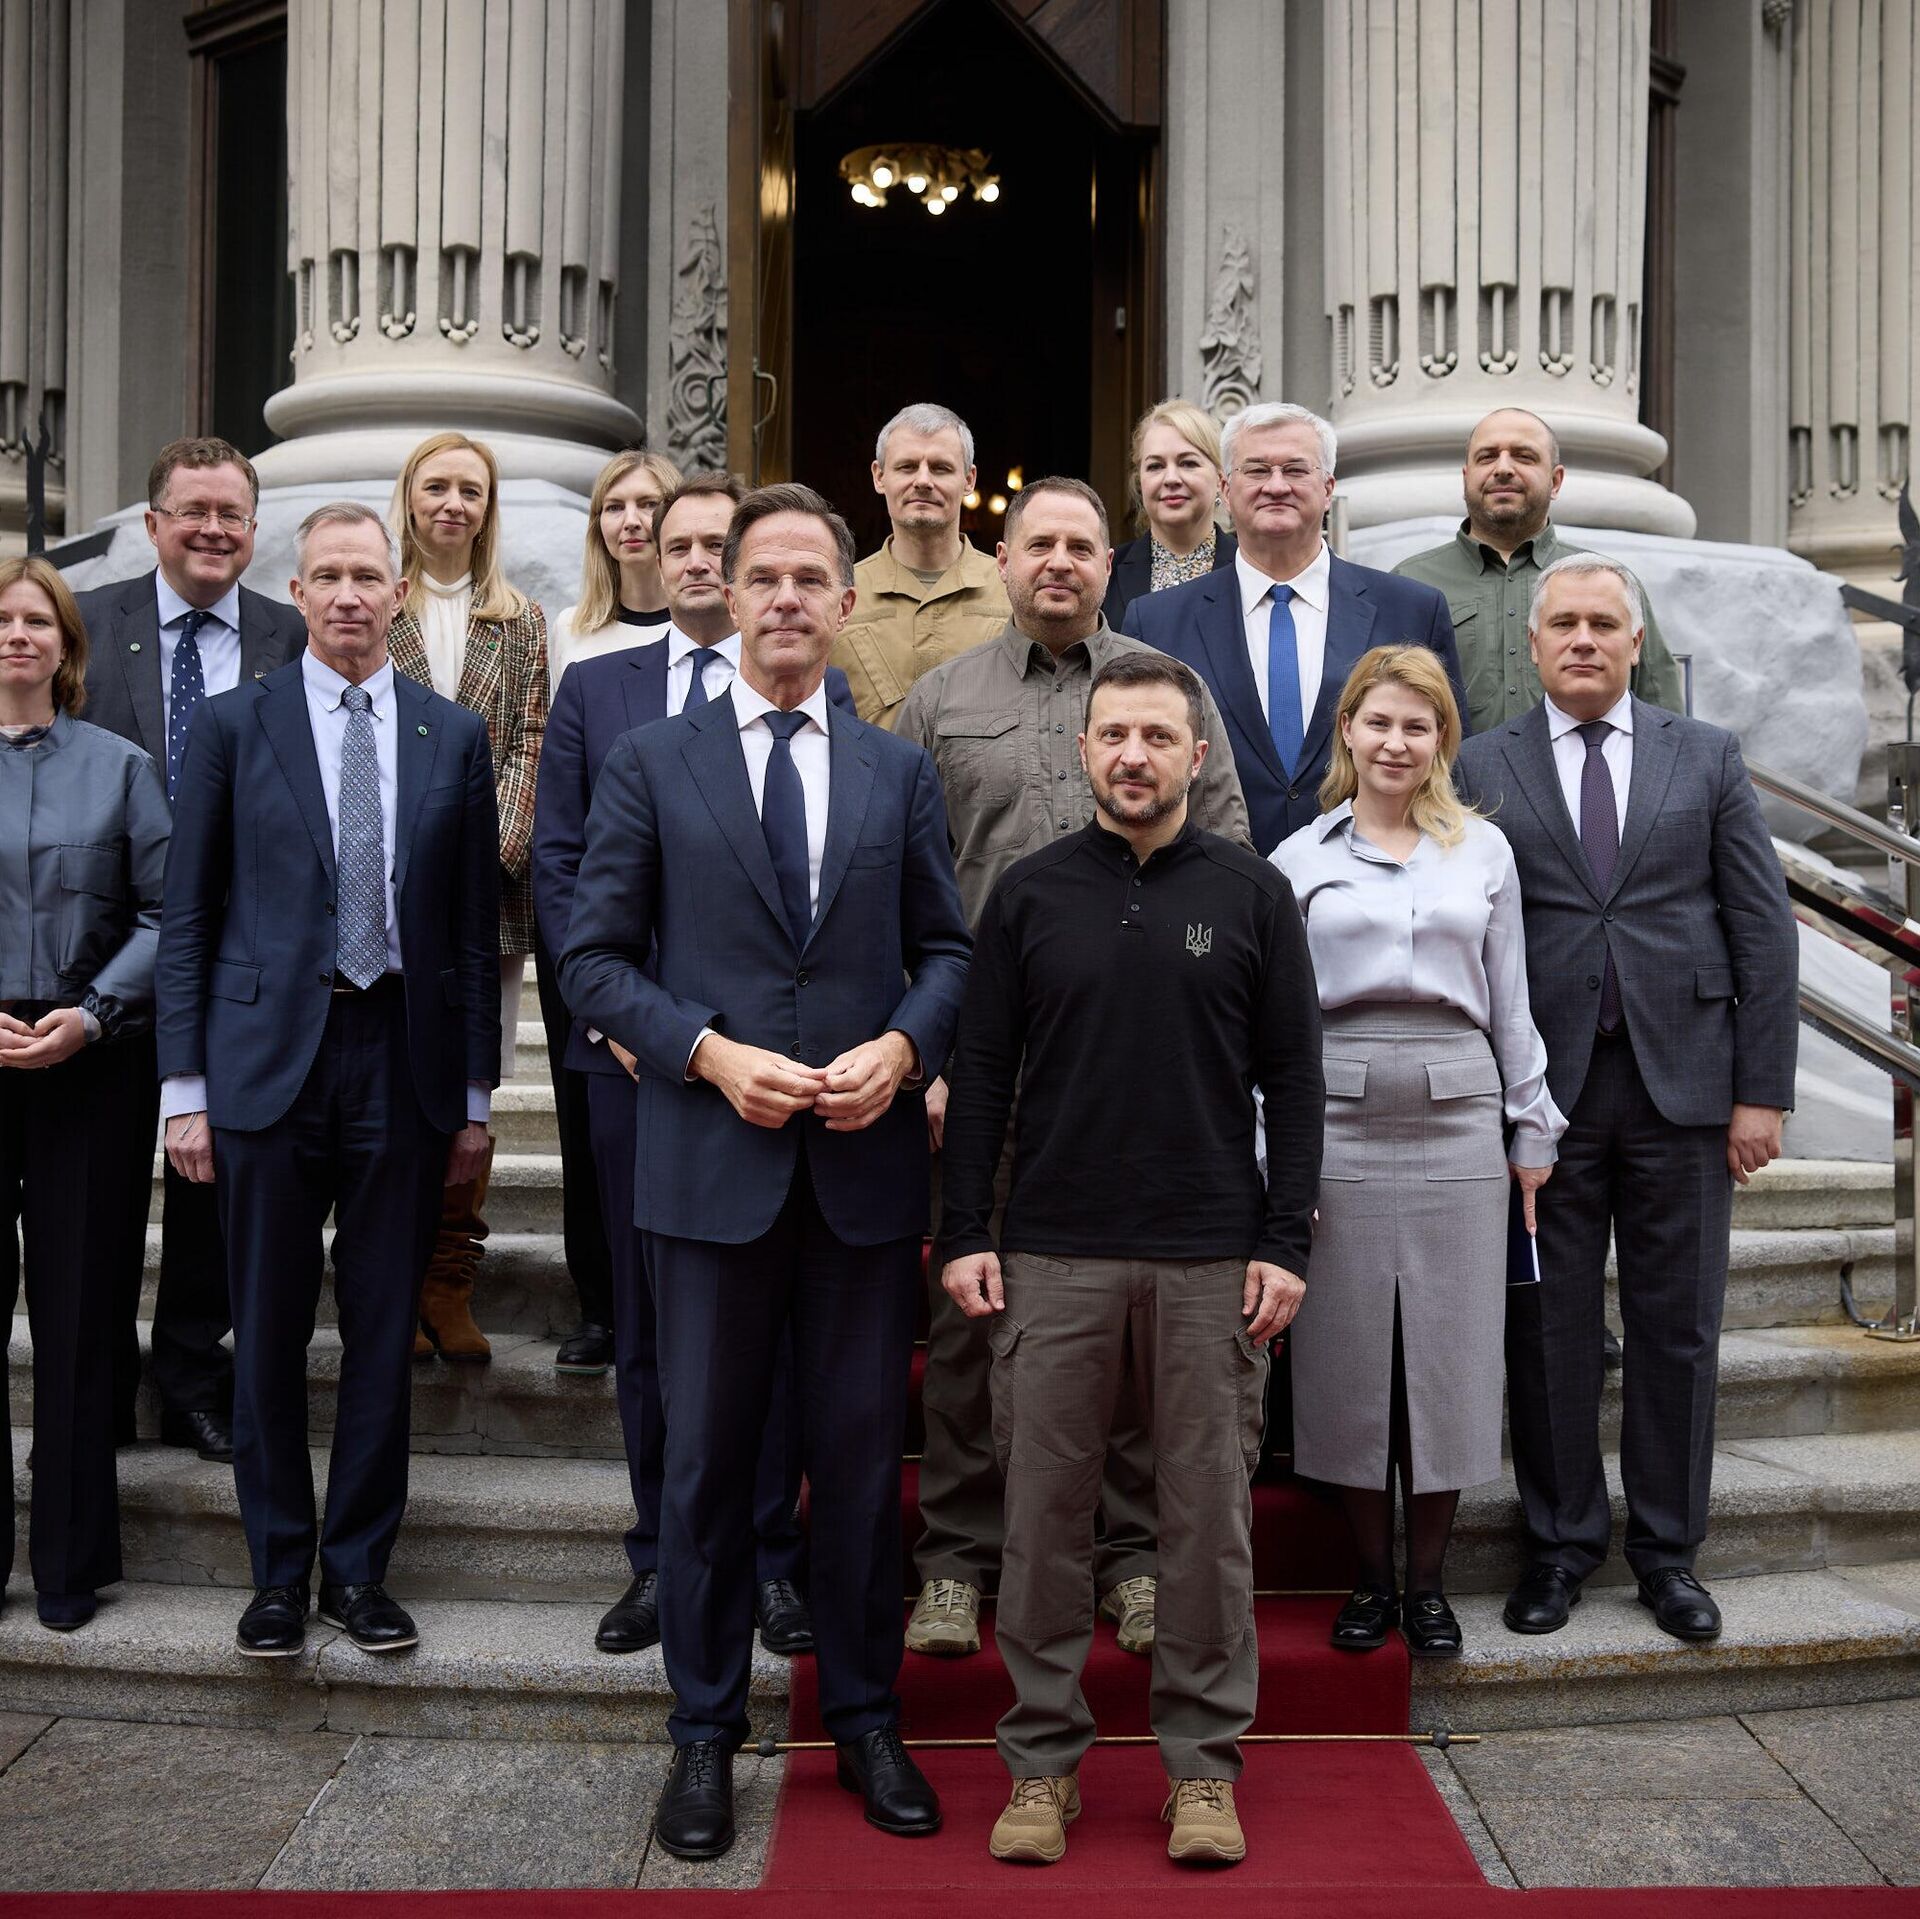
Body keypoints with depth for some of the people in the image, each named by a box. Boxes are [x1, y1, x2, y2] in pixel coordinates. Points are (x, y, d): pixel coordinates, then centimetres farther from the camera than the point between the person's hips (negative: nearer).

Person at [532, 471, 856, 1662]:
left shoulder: (822, 694, 4)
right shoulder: (594, 691, 12)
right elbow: (558, 864, 8)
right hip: (632, 1045, 2)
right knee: (648, 1310, 8)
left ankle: (769, 1556, 15)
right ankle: (663, 1556, 20)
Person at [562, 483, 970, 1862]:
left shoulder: (901, 773, 9)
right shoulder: (650, 764, 4)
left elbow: (949, 951, 9)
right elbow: (596, 957, 0)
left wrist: (901, 1047, -10)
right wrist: (710, 1052, -14)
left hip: (867, 1164, 2)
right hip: (712, 1161, -1)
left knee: (864, 1456, 10)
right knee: (708, 1458, 8)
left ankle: (866, 1721, 26)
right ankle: (706, 1733, 23)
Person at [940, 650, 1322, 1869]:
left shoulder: (1253, 895, 4)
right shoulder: (1030, 894, 6)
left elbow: (1293, 1077, 3)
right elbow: (982, 1074, 6)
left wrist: (1284, 1242, -3)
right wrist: (967, 1234, 0)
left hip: (1214, 1261, 0)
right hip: (1054, 1256, 1)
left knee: (1211, 1512, 6)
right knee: (1045, 1511, 5)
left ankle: (1205, 1763, 19)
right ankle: (1044, 1758, 19)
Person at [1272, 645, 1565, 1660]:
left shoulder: (1485, 851, 10)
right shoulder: (1299, 860, 7)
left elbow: (1510, 1002, 13)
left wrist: (1532, 1130, 9)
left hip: (1457, 1116, 1)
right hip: (1340, 1118, -1)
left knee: (1450, 1352, 4)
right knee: (1351, 1351, 4)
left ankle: (1429, 1579, 19)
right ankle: (1371, 1577, 19)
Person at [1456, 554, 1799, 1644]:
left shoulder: (1707, 759, 8)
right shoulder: (1483, 769, 5)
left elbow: (1764, 930, 5)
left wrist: (1763, 1090, -2)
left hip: (1682, 1082, 1)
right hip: (1543, 1090, -1)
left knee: (1678, 1327, 8)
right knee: (1548, 1325, 5)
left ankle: (1668, 1548, 21)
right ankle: (1562, 1541, 20)